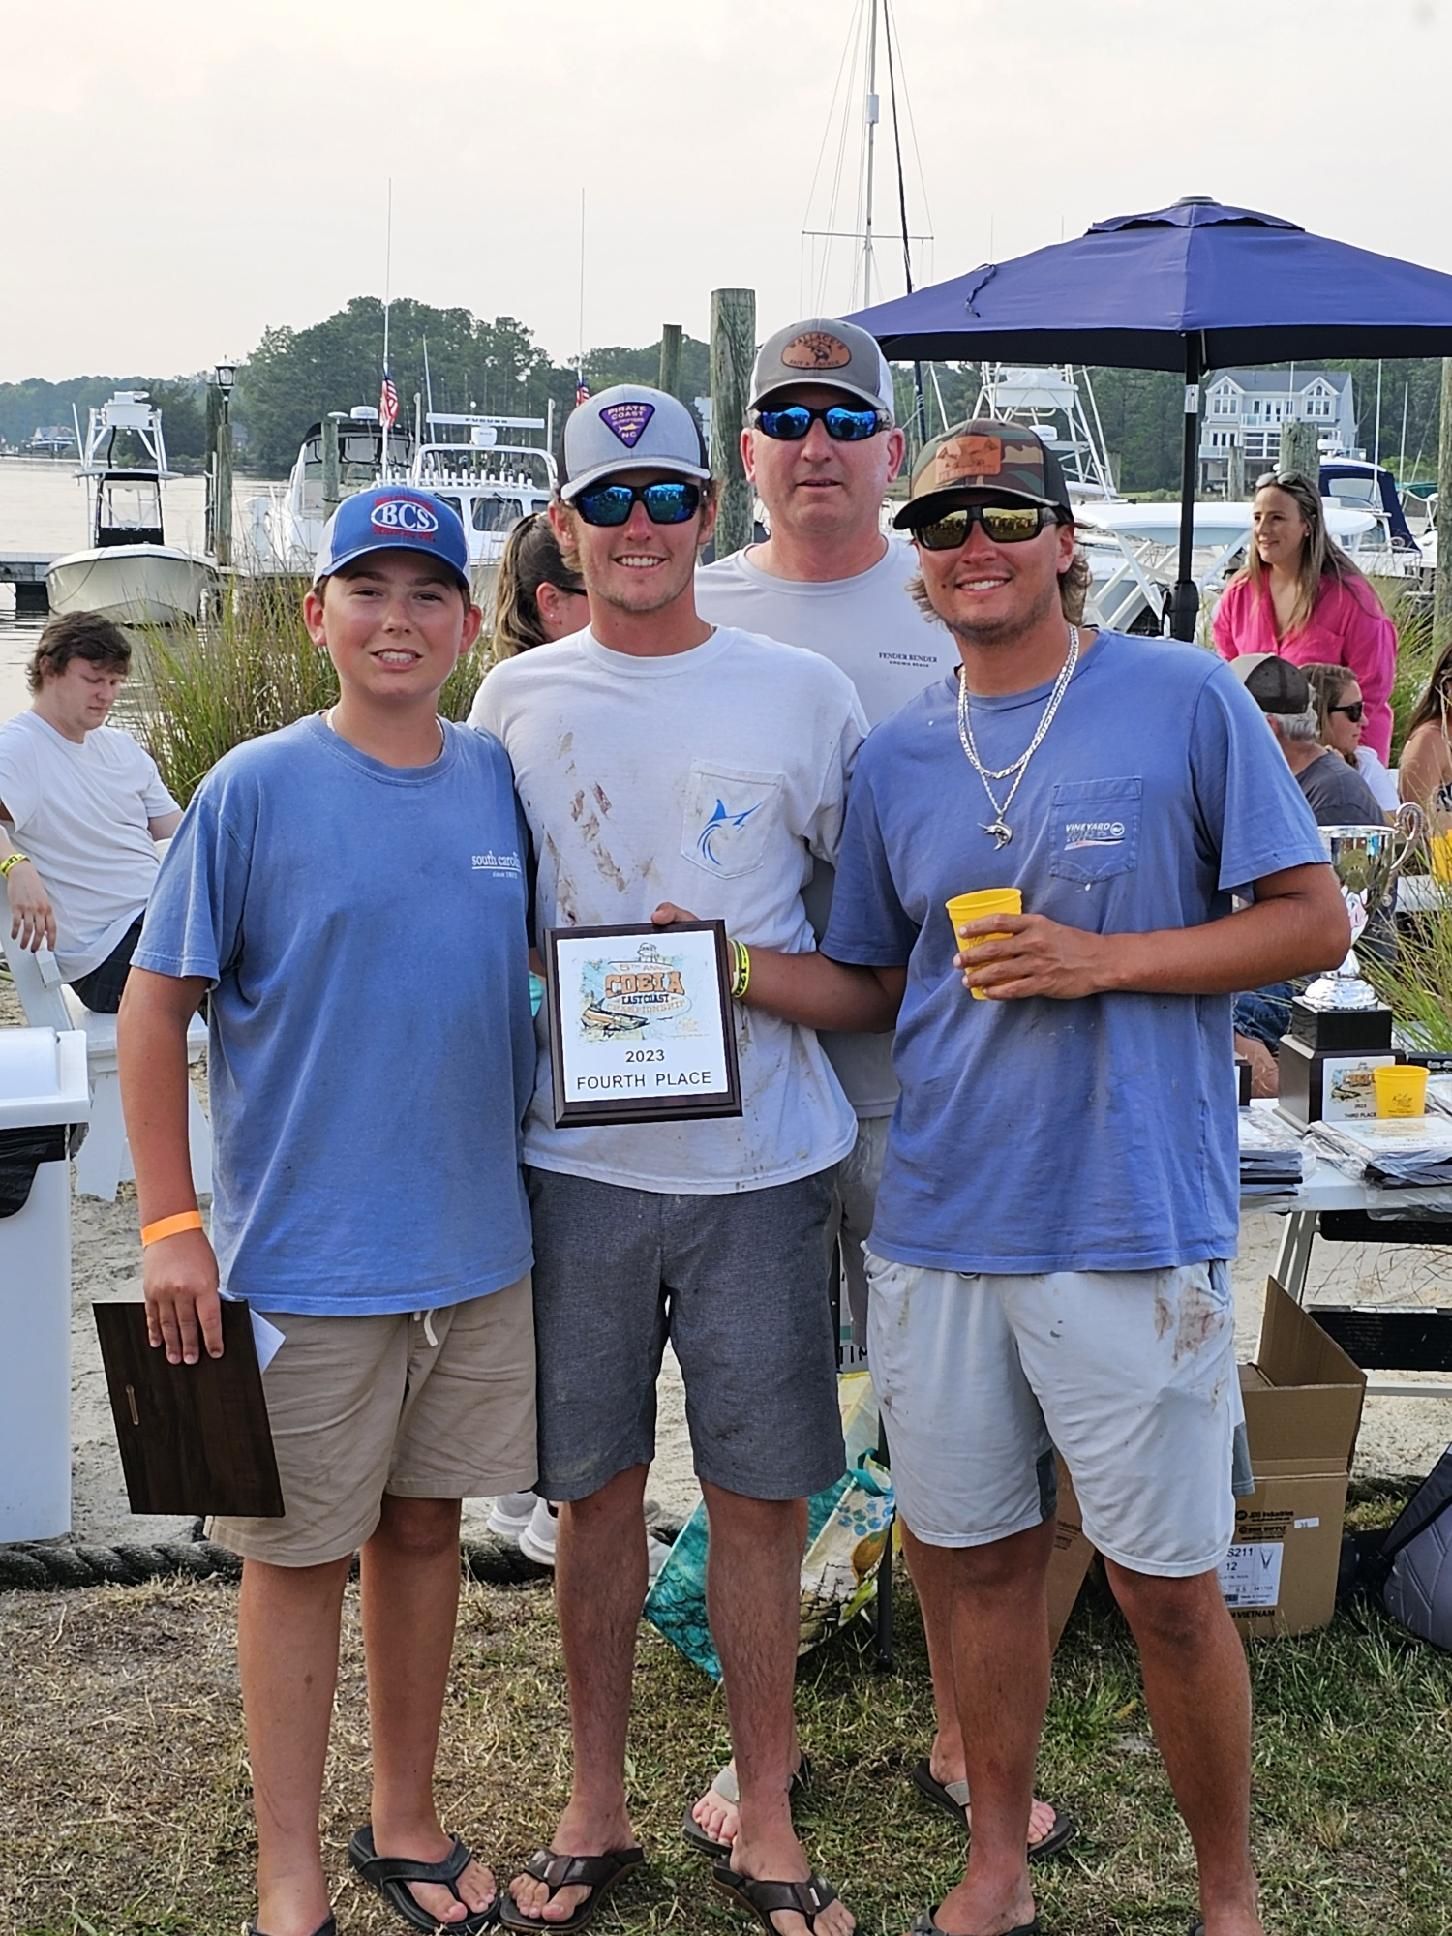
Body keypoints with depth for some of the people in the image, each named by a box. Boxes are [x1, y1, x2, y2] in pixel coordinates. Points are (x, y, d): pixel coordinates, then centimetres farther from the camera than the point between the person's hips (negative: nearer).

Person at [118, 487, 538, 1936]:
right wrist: (171, 1227, -10)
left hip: (478, 1245, 4)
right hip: (304, 1255, -4)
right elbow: (155, 1004, -7)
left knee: (423, 1526, 16)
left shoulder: (500, 782, 4)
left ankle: (405, 1820, 33)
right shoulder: (256, 788, -8)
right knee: (298, 1552, 7)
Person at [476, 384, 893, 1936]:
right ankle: (594, 1809, 27)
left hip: (757, 1167, -1)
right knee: (593, 1490, 10)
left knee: (760, 1496, 6)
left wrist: (742, 966, -14)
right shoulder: (518, 698, 7)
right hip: (576, 1160, 2)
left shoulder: (804, 694, 0)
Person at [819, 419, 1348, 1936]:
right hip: (937, 1223, 4)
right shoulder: (895, 758, 9)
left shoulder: (1186, 701, -4)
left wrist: (1101, 961, -15)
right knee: (972, 1554, 14)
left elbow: (1312, 921, -5)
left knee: (1165, 1583, 4)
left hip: (1133, 1224, -4)